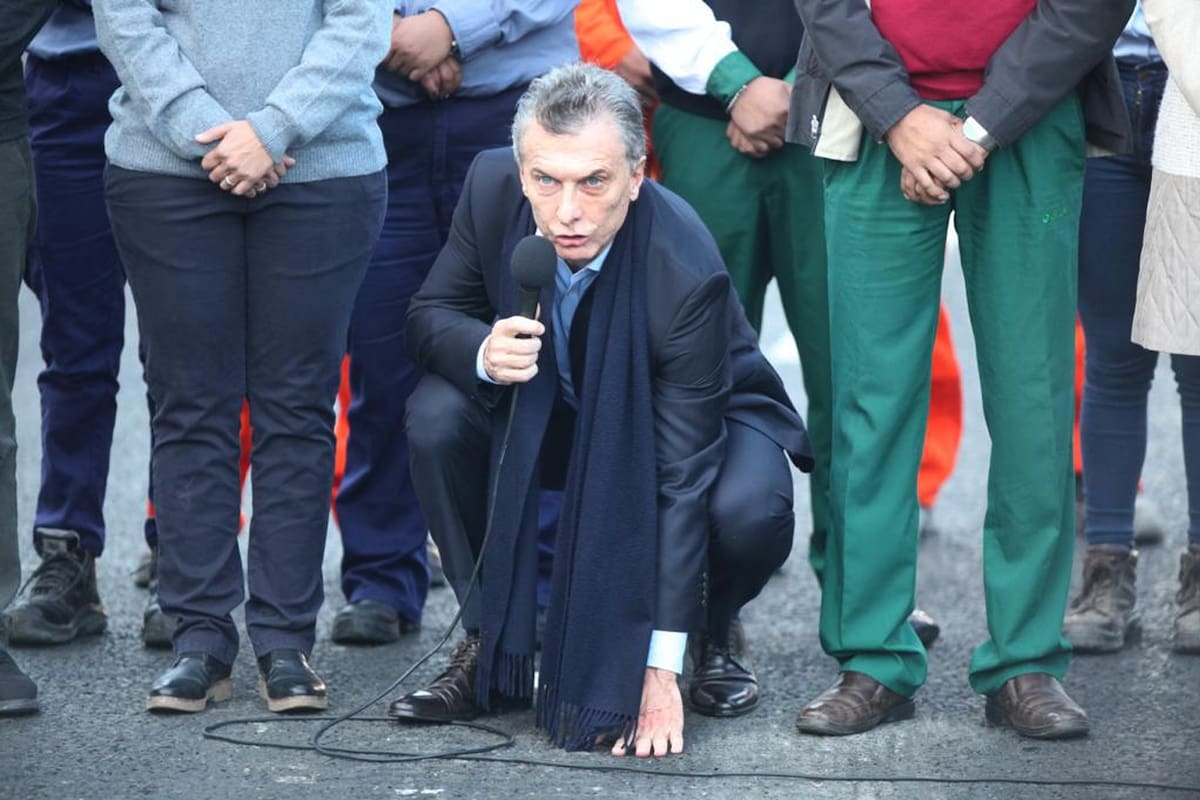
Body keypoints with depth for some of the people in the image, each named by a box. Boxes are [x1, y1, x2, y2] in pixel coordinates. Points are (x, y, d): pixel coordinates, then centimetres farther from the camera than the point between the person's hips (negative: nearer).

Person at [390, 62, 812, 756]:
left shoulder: (688, 271, -37)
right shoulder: (493, 188, -25)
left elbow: (681, 478, -35)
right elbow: (431, 314, -9)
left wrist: (660, 668, -36)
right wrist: (484, 352, -36)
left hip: (701, 416, -4)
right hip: (549, 406, 4)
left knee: (749, 511, -36)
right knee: (437, 417, -25)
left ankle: (708, 632, 0)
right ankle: (496, 643, -7)